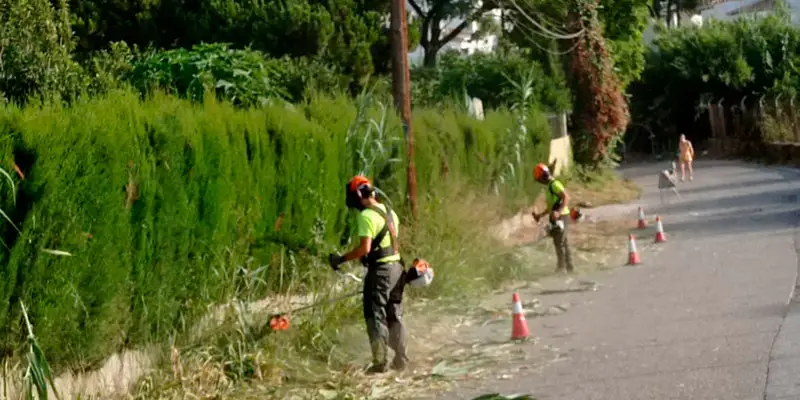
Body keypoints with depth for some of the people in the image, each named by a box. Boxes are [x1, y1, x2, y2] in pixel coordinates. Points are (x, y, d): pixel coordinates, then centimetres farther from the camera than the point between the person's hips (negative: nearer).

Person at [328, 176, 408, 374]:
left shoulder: (366, 216, -16)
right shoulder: (389, 211, 11)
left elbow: (365, 248, -23)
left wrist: (341, 259, -15)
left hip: (380, 268, -8)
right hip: (397, 265, 9)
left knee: (376, 315, -1)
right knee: (395, 315, 17)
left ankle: (379, 362, -1)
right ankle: (400, 359, 24)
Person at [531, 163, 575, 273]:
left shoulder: (555, 184, -14)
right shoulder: (550, 186, 19)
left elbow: (566, 198, -25)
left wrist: (558, 212, -35)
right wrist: (541, 215, 22)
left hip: (560, 217, -10)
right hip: (556, 216, 10)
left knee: (559, 242, -7)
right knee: (563, 242, 13)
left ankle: (561, 267, -4)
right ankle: (569, 266, 17)